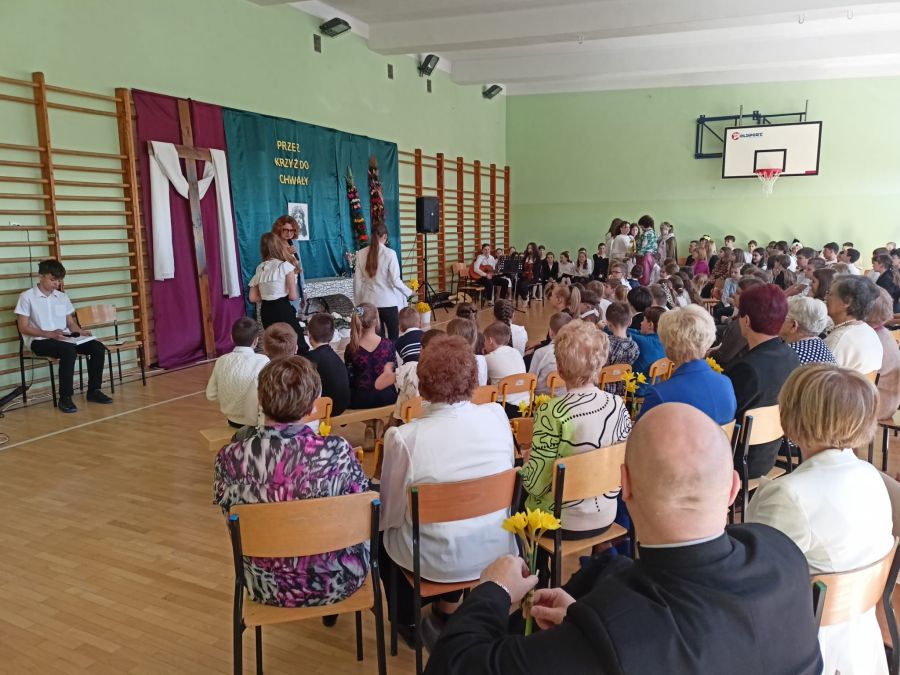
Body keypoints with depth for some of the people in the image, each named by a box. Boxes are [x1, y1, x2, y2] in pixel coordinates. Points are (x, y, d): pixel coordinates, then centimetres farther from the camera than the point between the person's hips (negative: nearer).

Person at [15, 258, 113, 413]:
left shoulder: (62, 297, 15)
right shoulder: (27, 297, -2)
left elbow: (71, 322, 17)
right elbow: (23, 327, -6)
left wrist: (80, 331, -7)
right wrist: (49, 334, -19)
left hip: (65, 338, 6)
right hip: (39, 341, -6)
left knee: (98, 347, -18)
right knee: (69, 351, -37)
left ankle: (93, 390, -6)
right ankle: (64, 398, -30)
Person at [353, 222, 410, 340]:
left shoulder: (361, 254, 0)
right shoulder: (390, 253, -10)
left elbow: (357, 281, 2)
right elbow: (395, 280, -11)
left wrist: (358, 302, 13)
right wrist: (408, 292, 6)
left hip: (370, 302, 4)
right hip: (388, 302, -3)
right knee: (393, 337, 9)